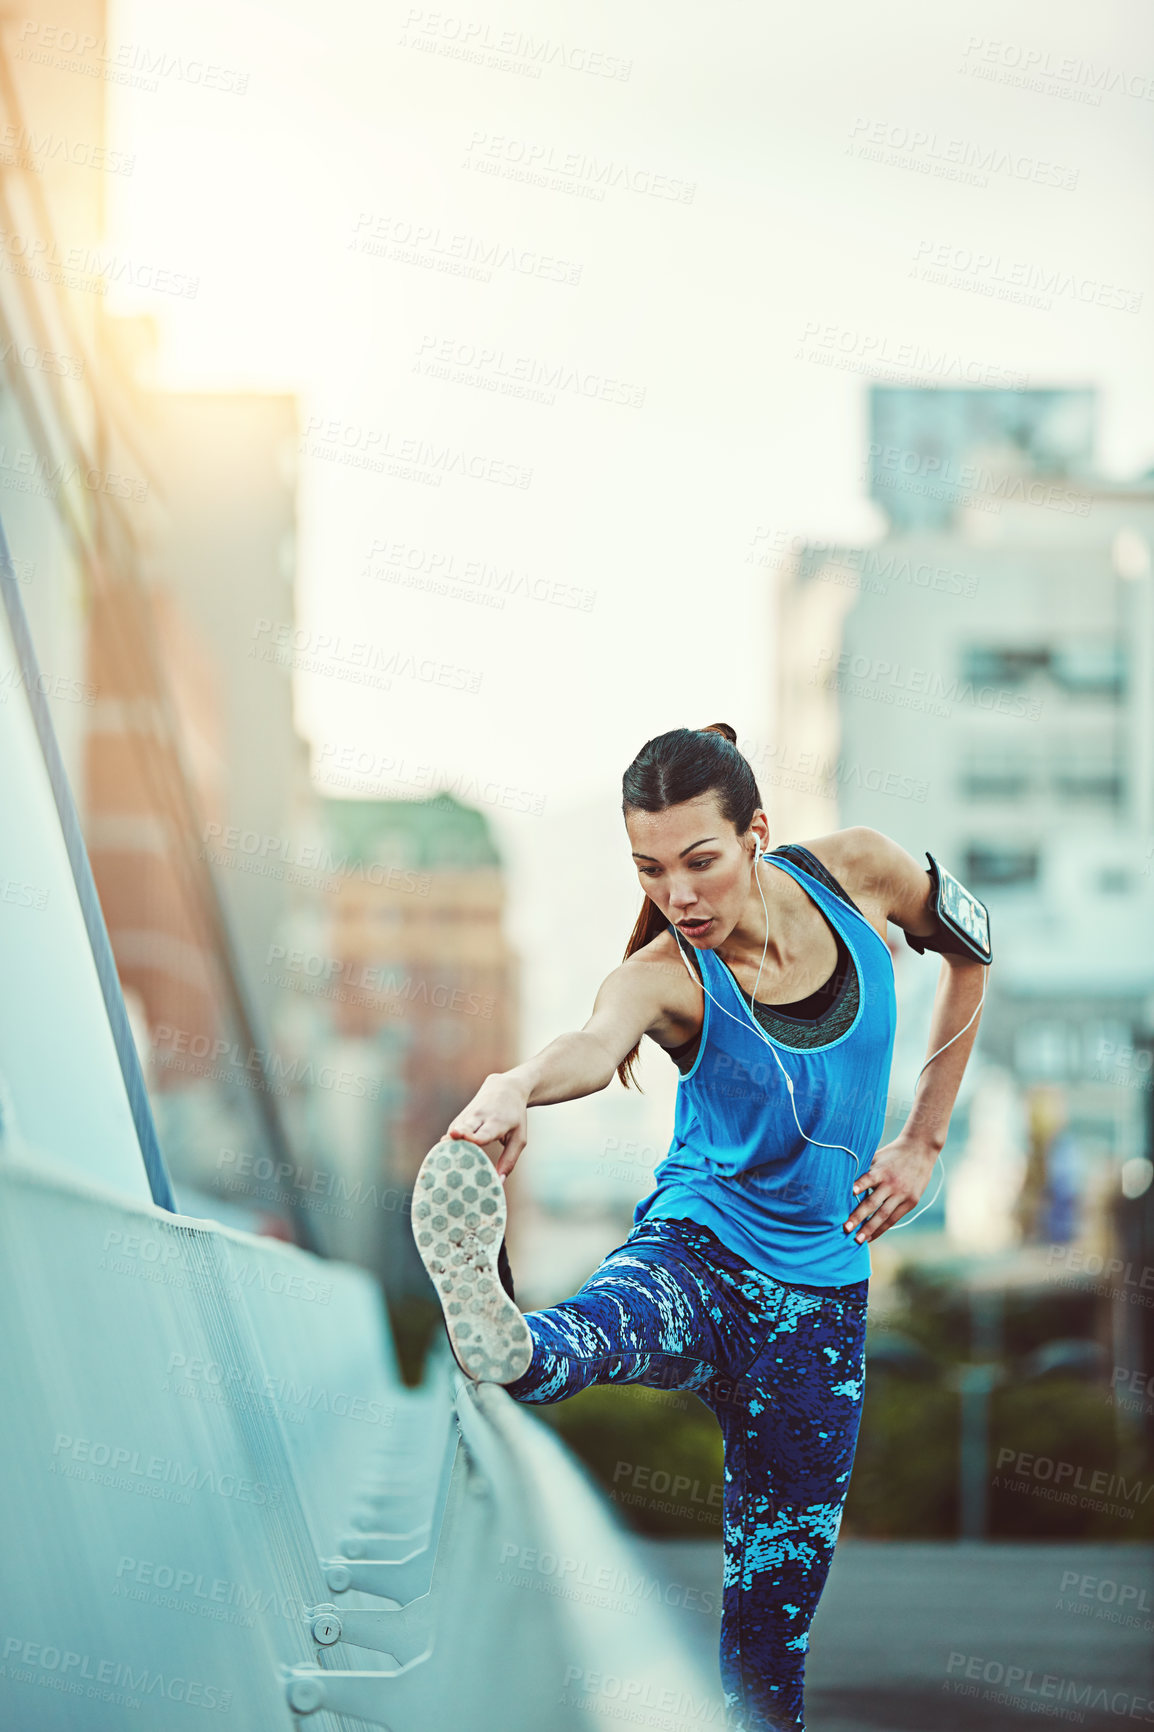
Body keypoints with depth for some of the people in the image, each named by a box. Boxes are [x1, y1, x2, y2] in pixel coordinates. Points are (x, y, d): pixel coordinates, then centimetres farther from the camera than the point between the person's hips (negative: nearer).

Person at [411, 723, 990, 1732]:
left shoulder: (856, 872, -5)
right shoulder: (666, 976, -15)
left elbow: (969, 950, 15)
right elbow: (594, 1046, -38)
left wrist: (923, 1140, 11)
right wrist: (516, 1087, -63)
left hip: (823, 1297, 3)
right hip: (697, 1257, -3)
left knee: (772, 1628, 3)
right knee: (612, 1321, -41)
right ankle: (507, 1343, -72)